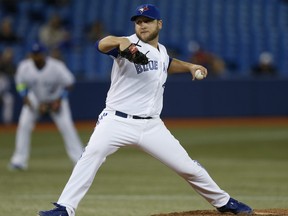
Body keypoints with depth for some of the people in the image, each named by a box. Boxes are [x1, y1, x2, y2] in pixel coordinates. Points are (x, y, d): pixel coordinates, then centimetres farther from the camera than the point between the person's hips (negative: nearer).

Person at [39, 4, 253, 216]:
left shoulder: (161, 51, 13)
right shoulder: (130, 45, -8)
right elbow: (102, 44, -29)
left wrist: (189, 66, 20)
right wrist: (120, 41, -51)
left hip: (151, 126, 5)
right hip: (118, 121, -5)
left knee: (187, 166, 6)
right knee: (93, 153, -32)